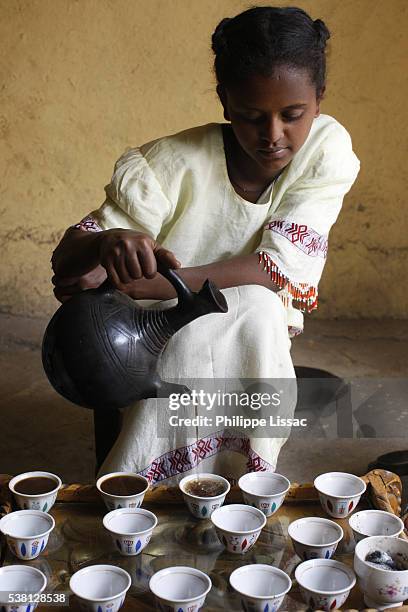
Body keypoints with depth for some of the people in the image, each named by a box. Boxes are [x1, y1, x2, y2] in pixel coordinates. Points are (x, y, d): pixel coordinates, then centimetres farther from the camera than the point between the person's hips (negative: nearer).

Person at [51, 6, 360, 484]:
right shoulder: (173, 163, -19)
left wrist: (131, 285, -34)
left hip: (255, 345, 2)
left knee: (256, 312, -32)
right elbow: (64, 258, -18)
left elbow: (276, 269, -24)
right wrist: (110, 244, -45)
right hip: (160, 345, -1)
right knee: (252, 310, -32)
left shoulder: (325, 147, -14)